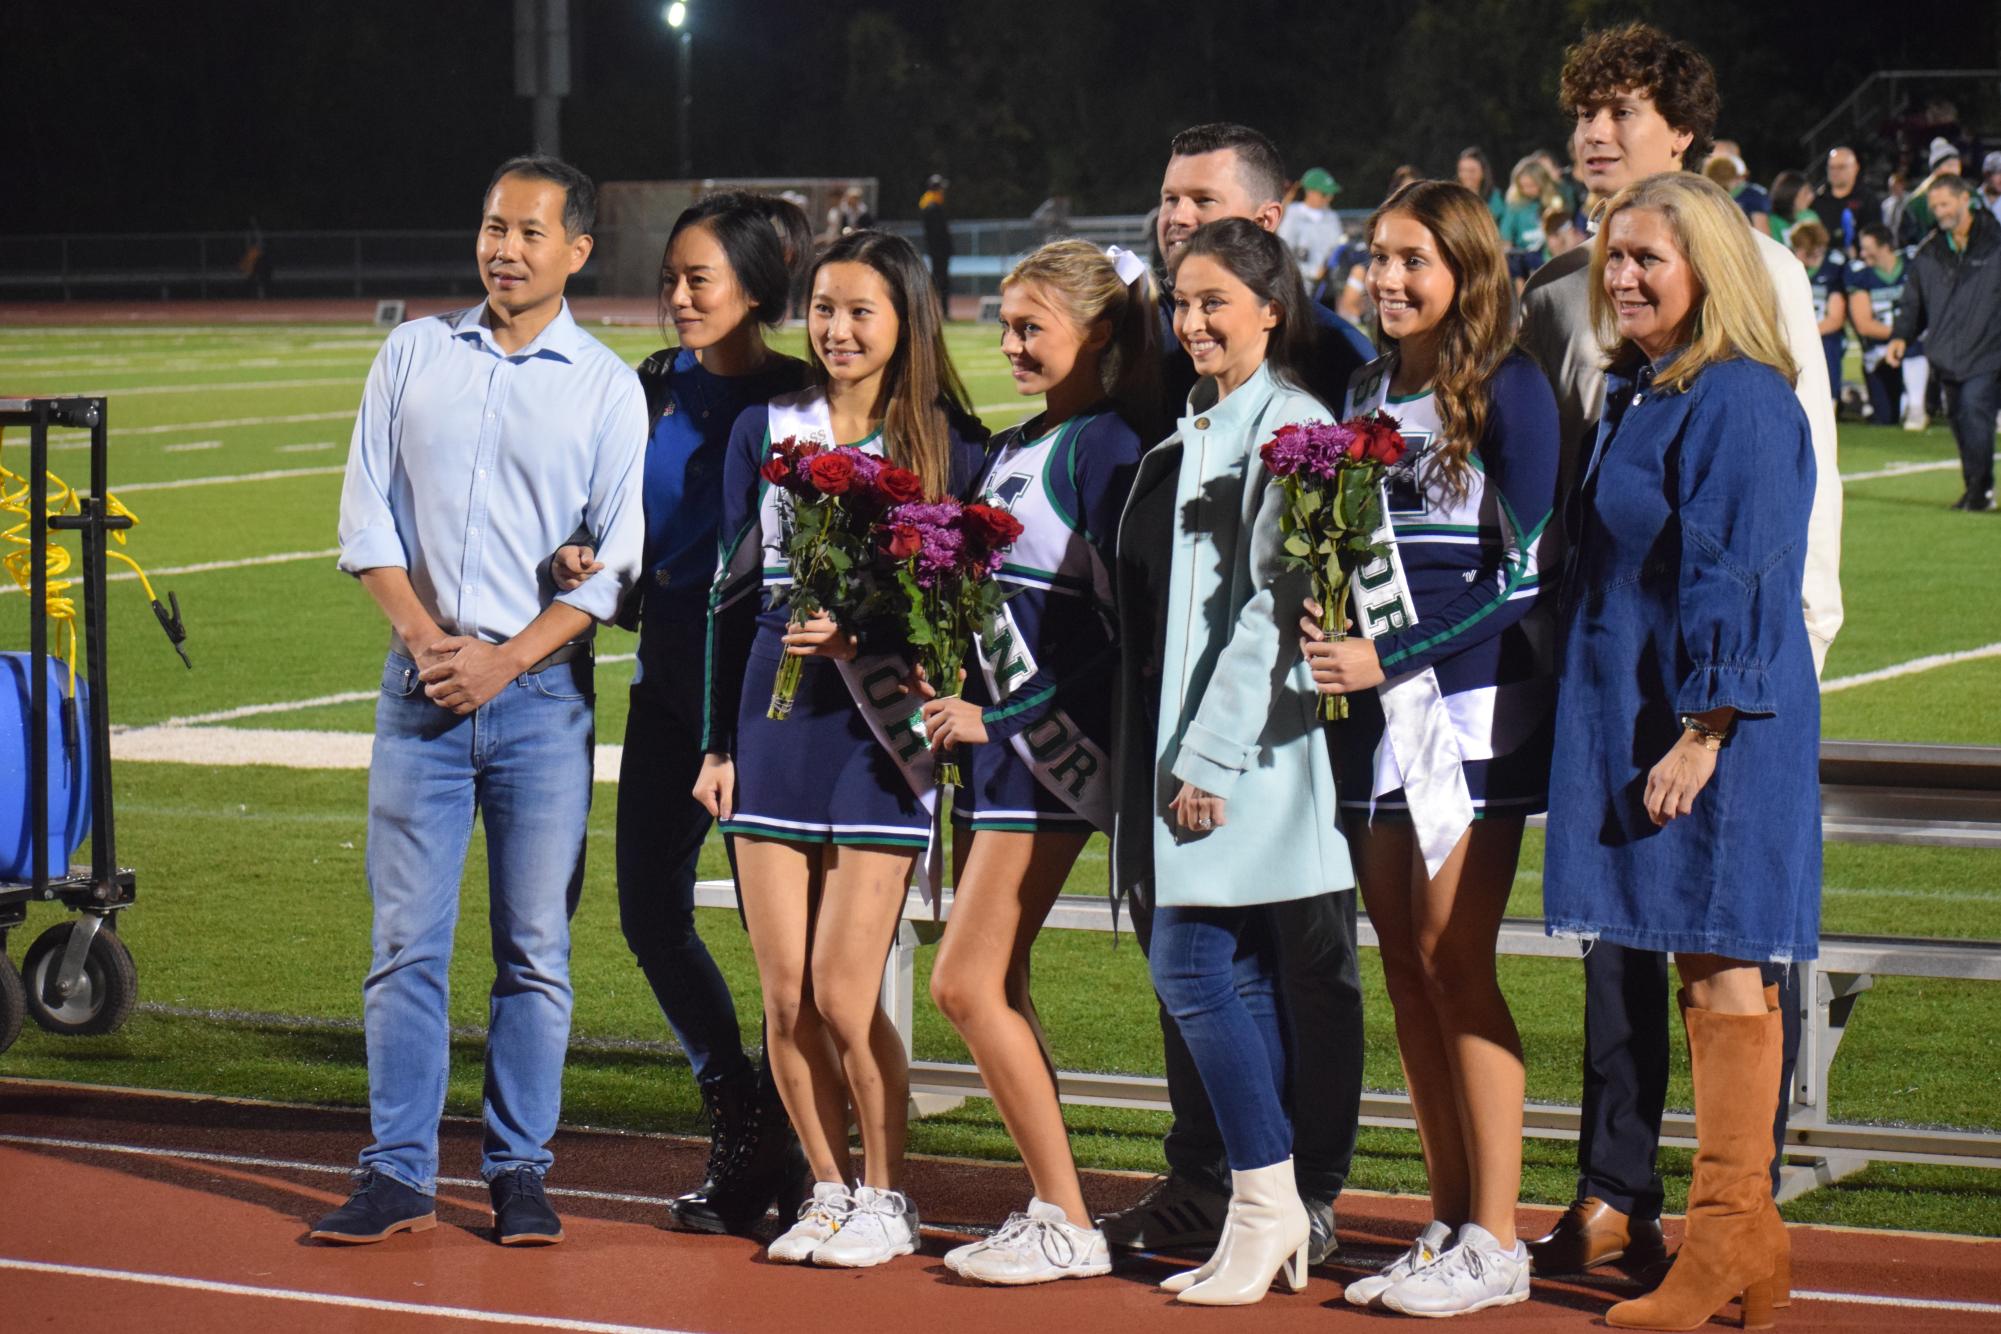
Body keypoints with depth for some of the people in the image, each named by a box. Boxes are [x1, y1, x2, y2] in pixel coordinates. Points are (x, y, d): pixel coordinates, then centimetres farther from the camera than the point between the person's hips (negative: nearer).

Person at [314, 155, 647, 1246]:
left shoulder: (607, 388, 4)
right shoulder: (415, 353, 9)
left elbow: (614, 560, 0)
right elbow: (366, 515, 7)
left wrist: (505, 661, -11)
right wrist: (425, 637, -6)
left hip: (542, 692, -1)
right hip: (420, 683, 1)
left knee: (535, 948, 1)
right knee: (405, 939, 0)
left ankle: (519, 1173, 9)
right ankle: (398, 1176, 6)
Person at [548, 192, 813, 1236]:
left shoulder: (801, 402, -7)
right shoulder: (653, 391, 9)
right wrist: (586, 562, -3)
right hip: (668, 679, 6)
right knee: (650, 912, 6)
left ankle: (768, 1146, 15)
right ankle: (742, 1126, 21)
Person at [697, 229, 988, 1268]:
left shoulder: (949, 444, 0)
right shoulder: (764, 431, 9)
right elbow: (733, 589, 12)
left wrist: (862, 639, -16)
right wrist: (718, 741, 9)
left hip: (879, 740, -3)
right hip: (771, 724, 3)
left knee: (842, 996, -6)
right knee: (784, 996, 3)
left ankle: (886, 1197, 12)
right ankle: (826, 1187, 20)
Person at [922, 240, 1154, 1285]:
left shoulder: (1105, 446, -10)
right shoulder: (1011, 446, 16)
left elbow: (1121, 627, -15)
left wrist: (1002, 716, -15)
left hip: (1052, 741, -9)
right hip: (986, 732, 9)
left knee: (967, 984, -10)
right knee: (993, 987, 8)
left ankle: (1068, 1226, -4)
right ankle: (1048, 1208, 15)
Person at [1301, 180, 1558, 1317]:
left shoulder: (1507, 390, -7)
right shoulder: (1365, 392, 13)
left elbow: (1526, 574, -12)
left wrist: (1389, 658, -17)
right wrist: (1324, 621, 0)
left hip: (1473, 702, -7)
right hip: (1375, 702, 7)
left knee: (1454, 961, -8)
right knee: (1407, 968, 7)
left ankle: (1496, 1241, -1)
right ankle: (1449, 1223, 14)